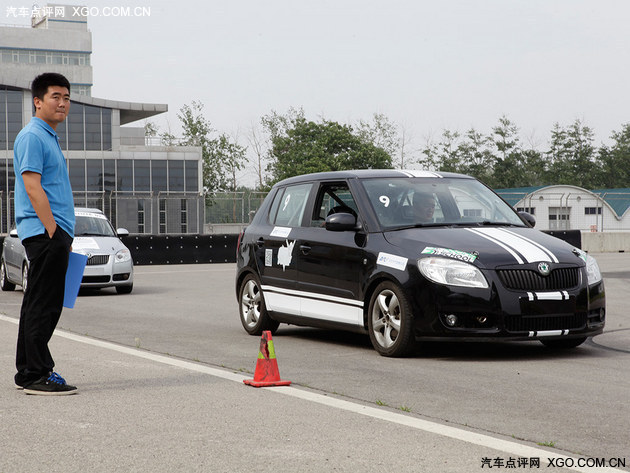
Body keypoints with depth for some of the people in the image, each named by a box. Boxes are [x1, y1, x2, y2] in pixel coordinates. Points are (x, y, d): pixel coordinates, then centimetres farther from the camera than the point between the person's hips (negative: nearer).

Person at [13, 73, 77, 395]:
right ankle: (38, 375, -8)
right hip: (44, 231, -10)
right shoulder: (32, 137, -11)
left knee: (37, 304, 13)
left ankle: (27, 371, 19)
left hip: (50, 233, 10)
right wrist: (53, 231, -21)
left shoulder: (48, 137, 21)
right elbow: (32, 188, -18)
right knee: (44, 305, -10)